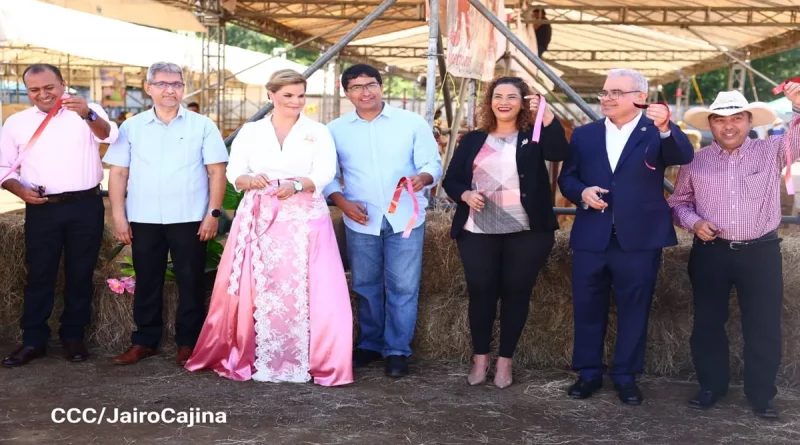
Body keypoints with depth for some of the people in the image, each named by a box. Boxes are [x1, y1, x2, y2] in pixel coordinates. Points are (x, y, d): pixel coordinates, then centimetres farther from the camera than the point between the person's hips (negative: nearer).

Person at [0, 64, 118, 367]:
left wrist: (88, 115, -41)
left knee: (80, 274, 7)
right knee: (39, 275, 5)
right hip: (42, 209, 1)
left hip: (86, 206, -1)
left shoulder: (88, 112, -1)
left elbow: (108, 135, -21)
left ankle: (74, 336, 19)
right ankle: (33, 340, 12)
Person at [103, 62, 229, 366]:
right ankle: (144, 341, 20)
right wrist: (118, 216, 0)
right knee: (146, 282, 9)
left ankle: (188, 343, 14)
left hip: (189, 219, -1)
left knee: (191, 282, 4)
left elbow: (216, 171, 1)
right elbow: (118, 173, 6)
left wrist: (214, 212, -7)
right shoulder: (131, 127, 7)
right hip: (143, 220, 2)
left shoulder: (202, 125, 3)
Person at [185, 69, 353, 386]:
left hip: (305, 221, -1)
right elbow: (234, 173, 3)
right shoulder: (251, 131, 9)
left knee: (302, 290, -6)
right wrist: (250, 180, -20)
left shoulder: (318, 132, 5)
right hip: (258, 220, 1)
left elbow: (324, 174, -7)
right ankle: (251, 358, 11)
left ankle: (305, 362, 1)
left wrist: (296, 185, -26)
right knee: (257, 289, 0)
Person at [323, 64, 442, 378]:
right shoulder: (335, 129, 4)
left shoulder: (412, 123, 0)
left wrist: (422, 177, -25)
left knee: (403, 288, 0)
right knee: (366, 287, 12)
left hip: (405, 219, -2)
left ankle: (397, 350, 12)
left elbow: (433, 163, -3)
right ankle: (370, 344, 27)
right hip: (360, 221, 2)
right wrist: (342, 201, -11)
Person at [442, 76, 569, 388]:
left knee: (516, 292, 4)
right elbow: (450, 179, 11)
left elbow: (559, 153, -16)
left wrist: (546, 114, -26)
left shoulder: (534, 136, 4)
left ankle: (505, 360, 16)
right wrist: (465, 194, -10)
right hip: (478, 232, 2)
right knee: (480, 292, 3)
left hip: (527, 232, -1)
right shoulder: (473, 140, 10)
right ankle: (480, 357, 18)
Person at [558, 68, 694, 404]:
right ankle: (588, 373, 22)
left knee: (634, 310, 6)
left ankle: (626, 376, 19)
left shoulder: (656, 132, 0)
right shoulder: (584, 135, 10)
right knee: (588, 308, 9)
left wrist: (665, 127, -36)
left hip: (639, 239, -2)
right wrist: (582, 192, -10)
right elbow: (566, 178, 12)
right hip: (591, 238, 3)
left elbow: (684, 157, -18)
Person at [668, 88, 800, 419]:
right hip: (710, 253, 1)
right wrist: (693, 222, -8)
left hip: (761, 253, -1)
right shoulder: (696, 161, 5)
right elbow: (679, 202, 12)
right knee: (708, 322, 9)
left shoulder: (772, 151, 2)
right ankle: (712, 386, 25)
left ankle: (761, 394, 17)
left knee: (764, 326, 3)